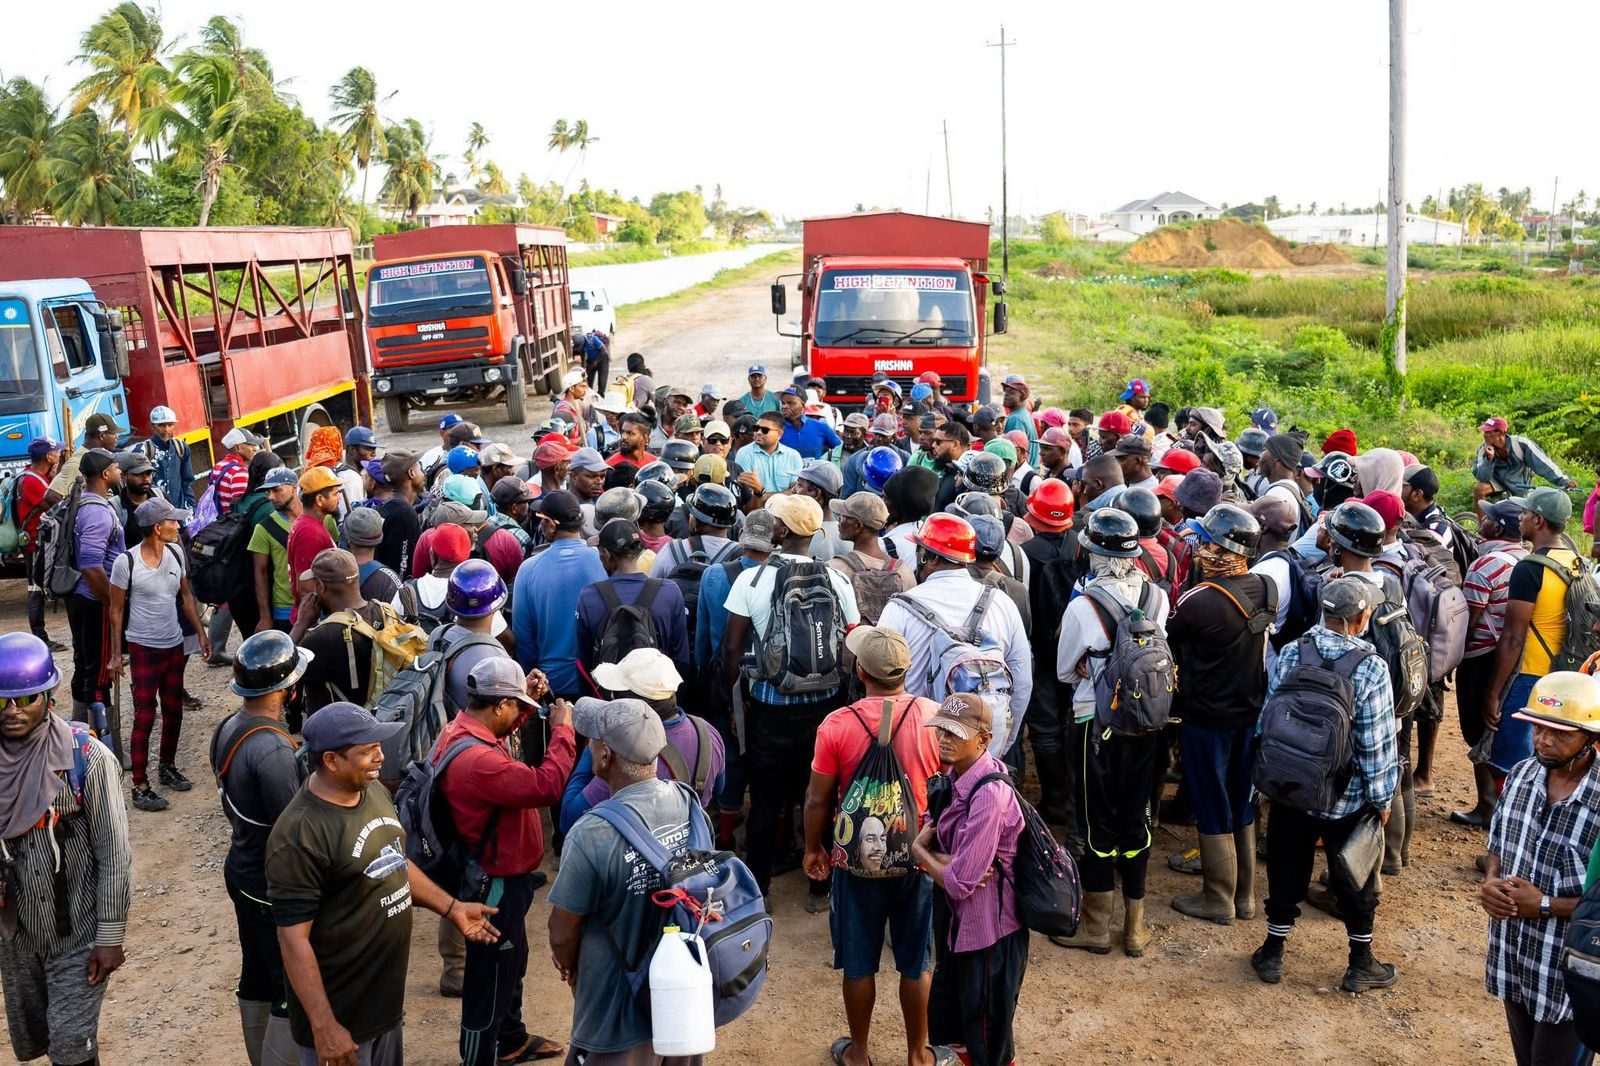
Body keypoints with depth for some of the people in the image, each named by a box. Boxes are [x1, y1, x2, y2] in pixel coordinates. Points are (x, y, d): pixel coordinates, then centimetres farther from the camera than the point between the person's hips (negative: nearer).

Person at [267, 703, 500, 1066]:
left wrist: (451, 907, 11)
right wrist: (324, 1027, -23)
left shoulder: (373, 791, 0)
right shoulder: (300, 835, -26)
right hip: (340, 1012, -8)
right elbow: (293, 939, -24)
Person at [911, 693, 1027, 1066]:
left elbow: (959, 882, -29)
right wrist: (943, 859, -11)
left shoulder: (989, 795, -31)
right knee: (951, 1014, 28)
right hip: (958, 919, 8)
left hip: (988, 929, -8)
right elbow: (932, 831, 11)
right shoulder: (957, 776, -4)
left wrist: (921, 853, -12)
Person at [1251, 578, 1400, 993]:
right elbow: (1377, 742, -15)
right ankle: (1361, 965, 30)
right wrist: (1382, 798, -2)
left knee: (1287, 872, 17)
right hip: (1348, 800, -3)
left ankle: (1272, 955, 29)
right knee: (1355, 880, 16)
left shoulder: (1289, 654, -10)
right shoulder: (1371, 669, -19)